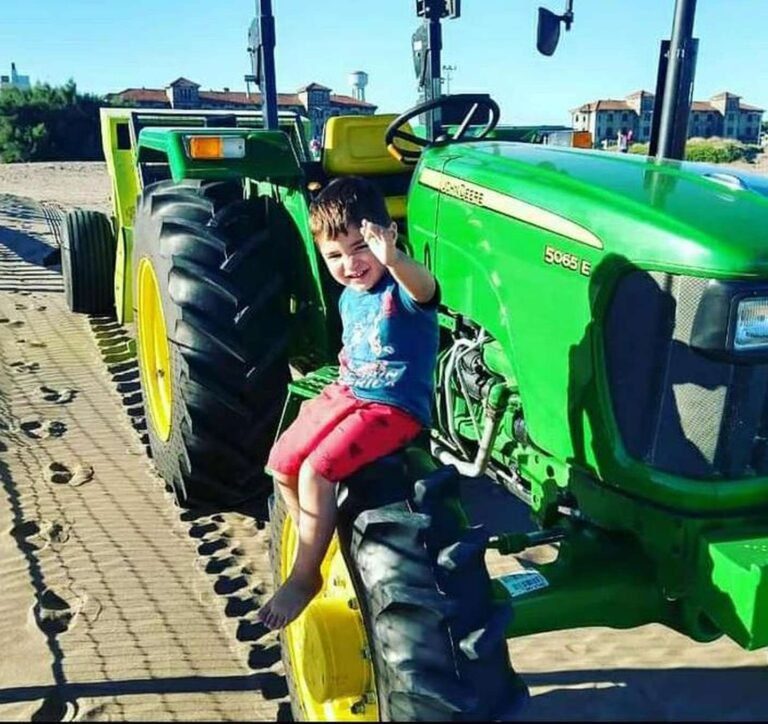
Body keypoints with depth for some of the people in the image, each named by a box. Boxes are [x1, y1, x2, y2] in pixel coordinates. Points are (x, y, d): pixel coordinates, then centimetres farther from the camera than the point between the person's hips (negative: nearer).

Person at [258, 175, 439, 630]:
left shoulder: (403, 289, -17)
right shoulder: (349, 299, 9)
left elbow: (424, 287, -44)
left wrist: (393, 259, -64)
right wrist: (345, 378, 12)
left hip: (394, 408, -9)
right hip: (345, 393, 9)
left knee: (316, 470, -24)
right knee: (283, 464, 6)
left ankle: (305, 577, -3)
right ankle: (321, 548, 28)